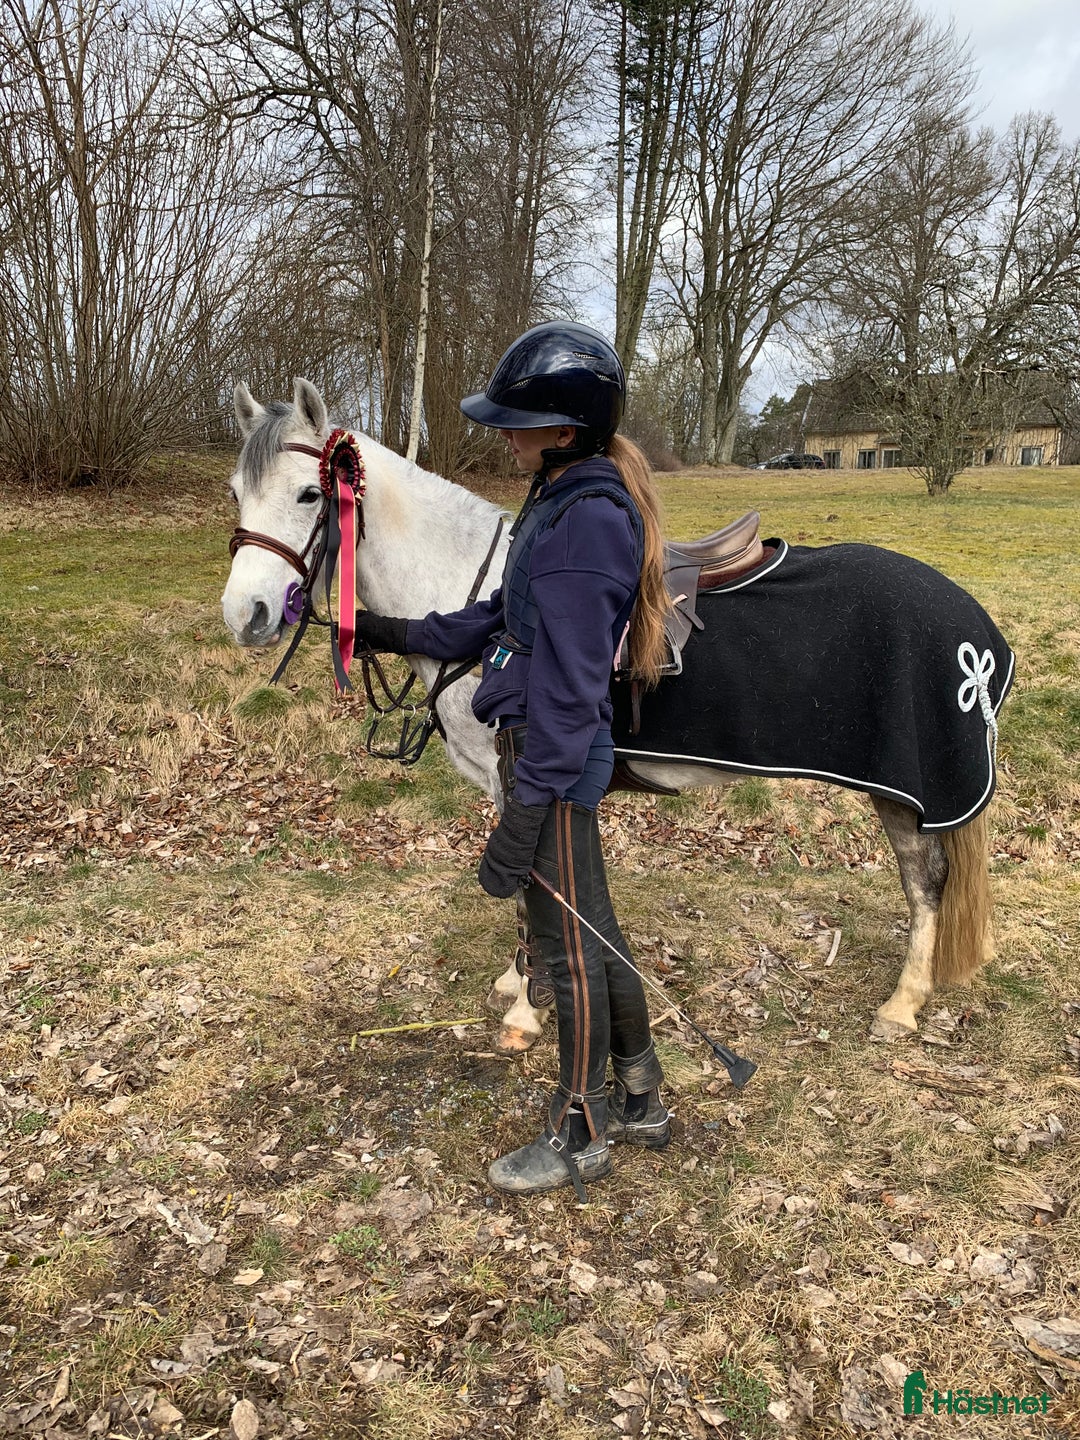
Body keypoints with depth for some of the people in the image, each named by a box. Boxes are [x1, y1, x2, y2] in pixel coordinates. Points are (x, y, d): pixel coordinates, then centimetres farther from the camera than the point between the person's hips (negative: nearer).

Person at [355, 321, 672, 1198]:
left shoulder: (586, 522, -22)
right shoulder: (564, 502, 11)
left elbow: (568, 690, -24)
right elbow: (504, 620, 17)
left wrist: (521, 822, -22)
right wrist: (397, 634, 13)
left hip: (556, 763, -10)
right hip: (540, 747, 10)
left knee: (569, 946, 6)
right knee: (593, 931, 20)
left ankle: (579, 1137, 27)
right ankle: (641, 1103, 37)